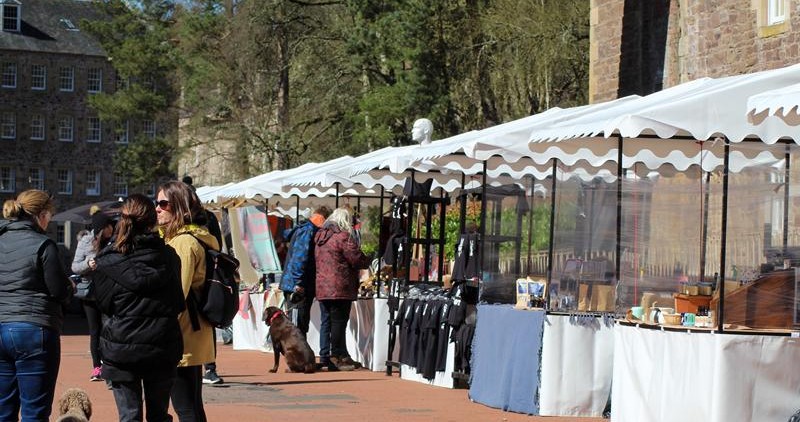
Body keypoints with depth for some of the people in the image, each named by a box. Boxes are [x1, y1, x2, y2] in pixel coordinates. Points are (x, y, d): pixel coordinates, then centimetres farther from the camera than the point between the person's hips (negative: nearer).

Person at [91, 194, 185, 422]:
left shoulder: (107, 260, -6)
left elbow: (103, 303, 3)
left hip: (121, 346, -1)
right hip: (161, 346, 2)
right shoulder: (168, 256, -1)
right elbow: (179, 303, 5)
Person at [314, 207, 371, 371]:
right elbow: (357, 259, -13)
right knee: (339, 321, -4)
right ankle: (337, 357, -2)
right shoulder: (343, 236, -11)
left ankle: (343, 356, 17)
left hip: (322, 288, 8)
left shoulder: (320, 237, 16)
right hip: (340, 288, -8)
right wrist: (368, 261, 8)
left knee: (333, 321, 12)